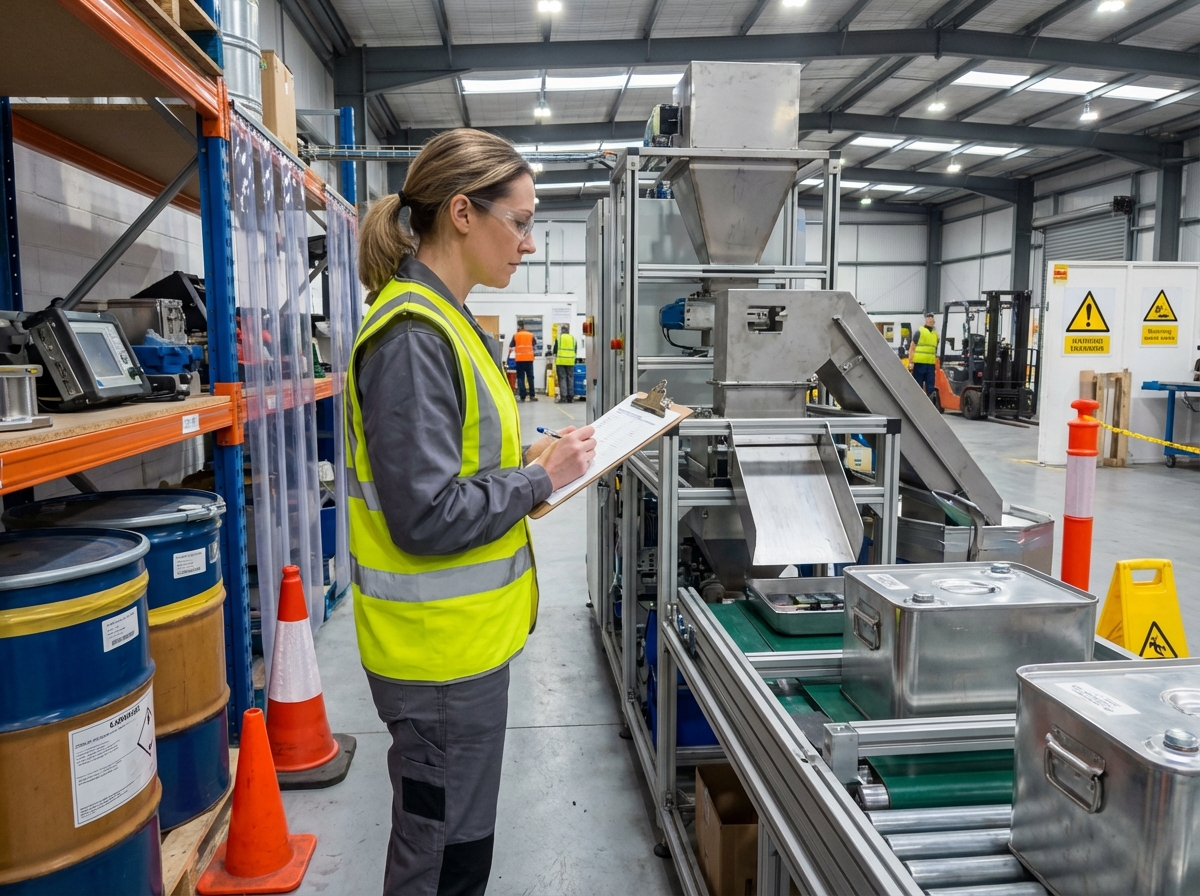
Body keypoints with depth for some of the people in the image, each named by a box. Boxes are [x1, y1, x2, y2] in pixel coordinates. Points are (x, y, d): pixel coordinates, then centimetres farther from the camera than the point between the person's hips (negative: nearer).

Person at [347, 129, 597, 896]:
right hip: (442, 647, -9)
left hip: (464, 632, 9)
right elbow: (427, 517, -26)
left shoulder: (441, 319, 8)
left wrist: (532, 461, 4)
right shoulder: (413, 336, -22)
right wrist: (540, 479, -14)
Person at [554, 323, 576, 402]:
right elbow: (575, 350, 16)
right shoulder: (573, 338, 10)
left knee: (562, 378, 0)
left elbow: (555, 351, 3)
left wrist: (555, 359, 17)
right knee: (570, 378, 9)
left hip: (560, 361, -3)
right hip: (570, 361, 3)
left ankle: (563, 396, -4)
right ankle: (570, 396, 10)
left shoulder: (559, 338, 1)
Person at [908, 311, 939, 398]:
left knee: (930, 387, 5)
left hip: (931, 364, 5)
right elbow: (912, 347, -3)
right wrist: (910, 361, -10)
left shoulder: (935, 334, 17)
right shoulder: (919, 332, 0)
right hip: (919, 363, -5)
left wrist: (936, 364, 20)